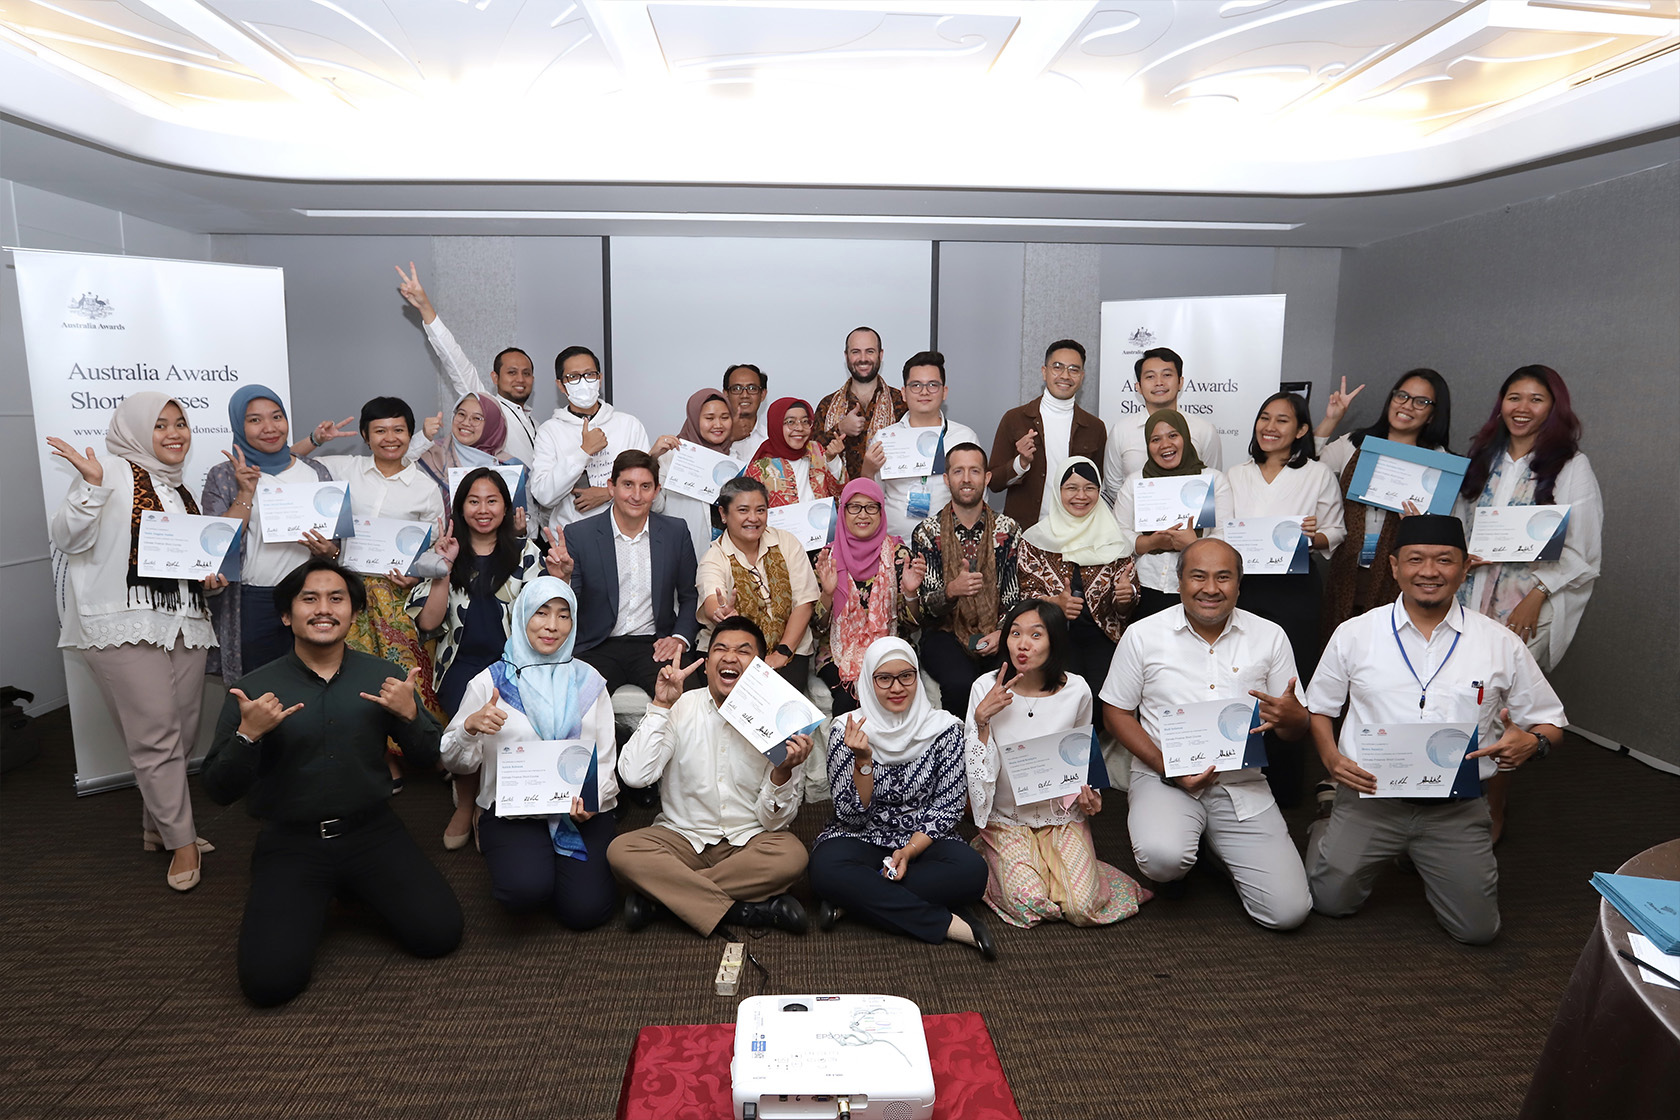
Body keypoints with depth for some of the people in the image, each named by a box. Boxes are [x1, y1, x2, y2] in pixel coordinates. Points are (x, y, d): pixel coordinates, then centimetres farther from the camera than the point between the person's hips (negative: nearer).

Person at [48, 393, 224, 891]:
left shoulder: (183, 493, 21)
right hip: (127, 625, -7)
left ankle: (157, 826, 25)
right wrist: (92, 486, -25)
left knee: (184, 732, 9)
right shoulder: (115, 476, -3)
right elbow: (68, 539, -12)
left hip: (184, 623, 8)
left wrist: (213, 579, 10)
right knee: (156, 736, -7)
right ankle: (182, 842, 2)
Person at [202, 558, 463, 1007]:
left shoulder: (382, 676, 0)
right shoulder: (255, 688, -4)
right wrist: (248, 735, -21)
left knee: (439, 933, -12)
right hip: (290, 843, -1)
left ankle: (359, 890, 18)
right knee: (270, 979, -16)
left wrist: (410, 715, -17)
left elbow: (430, 758, 3)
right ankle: (311, 903, 17)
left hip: (372, 833, 1)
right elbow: (220, 791, -3)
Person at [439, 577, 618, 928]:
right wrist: (470, 728, -17)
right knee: (527, 890, -28)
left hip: (581, 811, 2)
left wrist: (593, 799, -13)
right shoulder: (490, 682, 3)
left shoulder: (587, 681, 9)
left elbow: (606, 757, 7)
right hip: (512, 811, -1)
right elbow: (457, 763, 4)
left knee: (586, 908, -17)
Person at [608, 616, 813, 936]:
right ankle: (748, 909, -23)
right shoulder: (680, 709, -2)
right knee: (621, 851, -27)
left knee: (792, 856, -32)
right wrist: (661, 706, -17)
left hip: (749, 840, 0)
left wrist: (783, 772, -25)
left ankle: (659, 892, -19)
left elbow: (775, 821, -6)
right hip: (682, 836, 1)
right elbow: (634, 775, -18)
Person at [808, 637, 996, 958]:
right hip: (861, 839, 0)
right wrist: (863, 760, -26)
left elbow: (948, 808, -3)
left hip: (923, 839, 1)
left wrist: (909, 851, -17)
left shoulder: (944, 729, -5)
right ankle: (951, 925, -27)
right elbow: (852, 815, -10)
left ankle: (855, 900, -19)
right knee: (827, 870, -34)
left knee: (971, 871, -30)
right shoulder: (848, 730, -7)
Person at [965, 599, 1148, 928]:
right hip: (1007, 818, -1)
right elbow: (977, 769, -9)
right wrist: (981, 719, -23)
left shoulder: (1076, 690, -5)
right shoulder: (986, 688, -10)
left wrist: (1090, 795, -7)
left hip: (1063, 815, 1)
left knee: (1082, 908, -19)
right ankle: (995, 861, 11)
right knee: (1030, 904, -22)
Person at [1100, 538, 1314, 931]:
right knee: (1163, 858, -33)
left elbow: (1297, 730, 8)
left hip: (1244, 784, 2)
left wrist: (1290, 717, -19)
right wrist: (1169, 767, -14)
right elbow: (1117, 712, 1)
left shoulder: (1270, 637, 4)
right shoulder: (1143, 635, -1)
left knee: (1288, 911, -11)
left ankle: (1217, 847, 20)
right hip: (1163, 777, -2)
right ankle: (1181, 850, 7)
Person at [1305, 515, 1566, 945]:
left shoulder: (1502, 644, 1)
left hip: (1458, 808, 1)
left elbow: (1549, 721, 9)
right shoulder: (1354, 635, 0)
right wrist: (1331, 759, -9)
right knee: (1331, 900, -4)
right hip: (1370, 796, -1)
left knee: (1477, 928, -3)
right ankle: (1325, 835, 29)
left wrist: (1530, 743, -14)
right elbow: (1318, 707, 10)